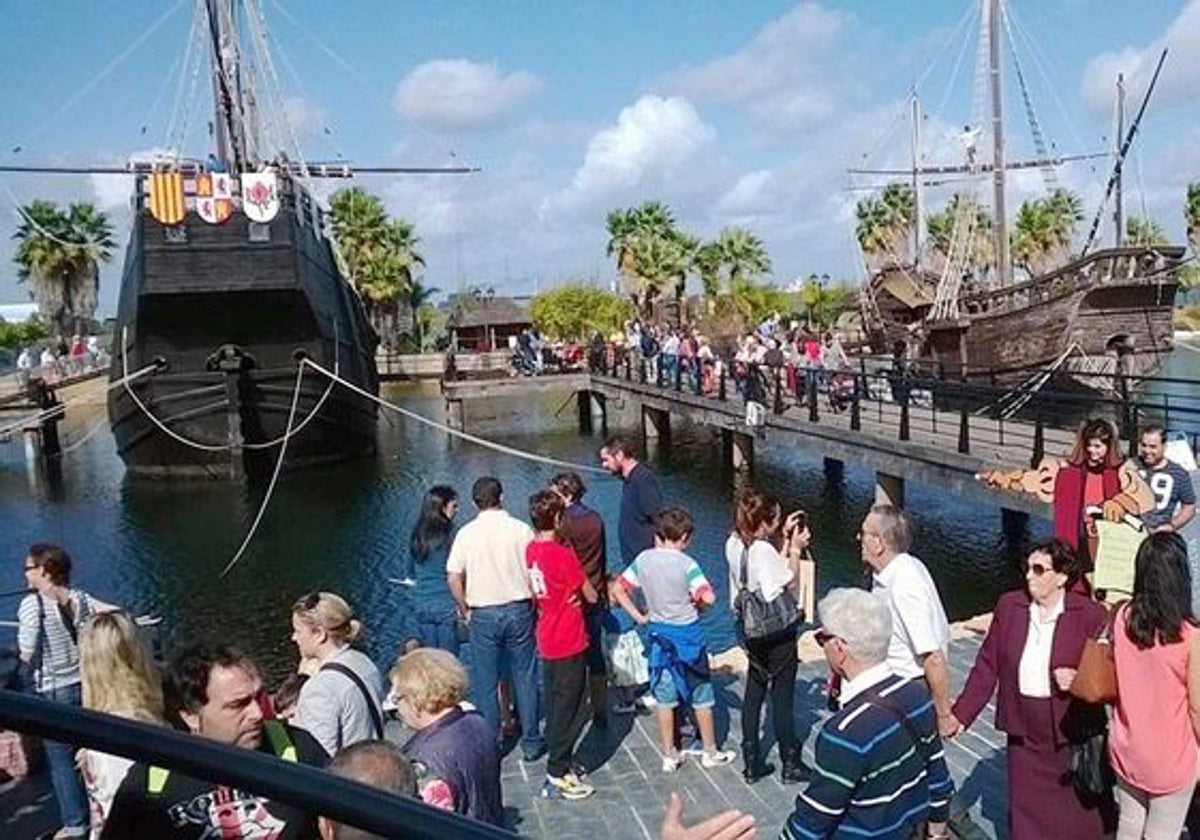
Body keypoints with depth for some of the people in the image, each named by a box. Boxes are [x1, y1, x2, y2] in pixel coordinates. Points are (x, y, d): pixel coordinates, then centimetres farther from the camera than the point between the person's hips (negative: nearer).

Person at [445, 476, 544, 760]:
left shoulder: (466, 534, -5)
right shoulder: (521, 529, -7)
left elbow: (453, 578, -5)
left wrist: (465, 609, 7)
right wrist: (532, 603, 8)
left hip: (483, 615, 0)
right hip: (519, 610, 0)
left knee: (486, 684, 11)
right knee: (525, 678, 12)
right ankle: (531, 742, 20)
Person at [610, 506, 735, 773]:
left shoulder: (643, 559, -5)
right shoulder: (686, 563, -19)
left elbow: (618, 588, -1)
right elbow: (708, 598, -26)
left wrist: (639, 616, 3)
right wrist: (694, 604, -4)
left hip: (659, 633, 4)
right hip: (688, 633, -4)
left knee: (664, 696, 13)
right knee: (701, 696, 13)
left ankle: (669, 756, 22)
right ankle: (710, 752, 27)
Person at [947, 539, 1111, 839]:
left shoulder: (1090, 615, -10)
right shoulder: (1008, 606, -1)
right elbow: (987, 665, 2)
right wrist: (961, 714, -1)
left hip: (1072, 733, -3)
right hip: (1024, 731, 3)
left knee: (1078, 809, 13)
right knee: (1025, 809, 13)